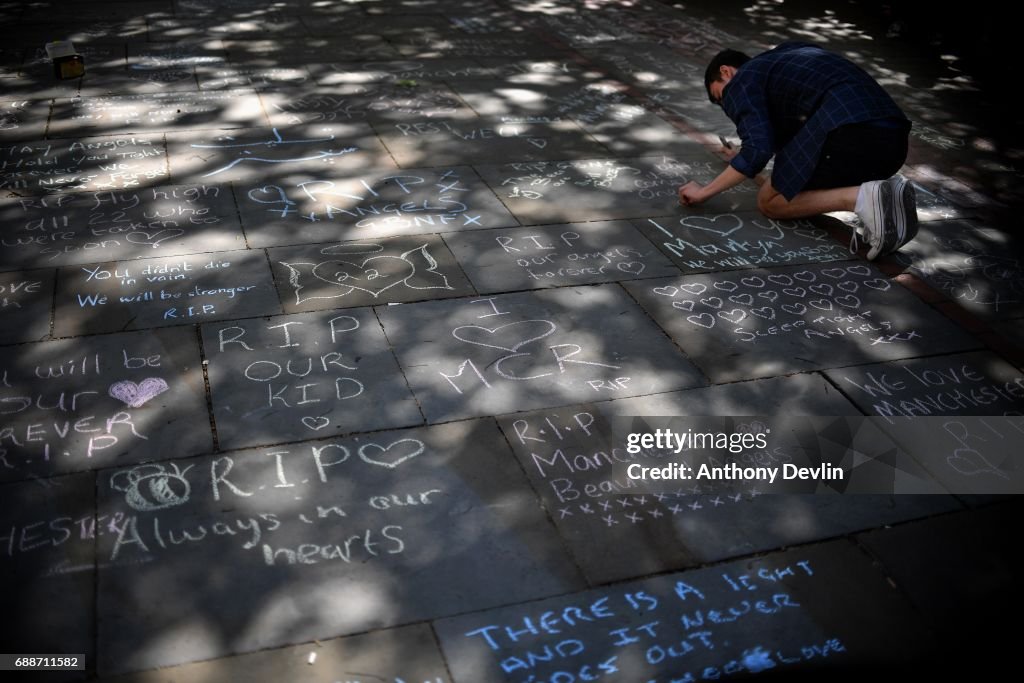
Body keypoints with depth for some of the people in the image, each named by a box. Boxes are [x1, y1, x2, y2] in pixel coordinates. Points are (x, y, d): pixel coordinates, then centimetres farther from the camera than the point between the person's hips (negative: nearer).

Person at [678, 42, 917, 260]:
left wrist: (704, 191, 6)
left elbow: (757, 151, -6)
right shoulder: (787, 55, 34)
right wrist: (743, 155, 58)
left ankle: (860, 198, -12)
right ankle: (886, 194, 4)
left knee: (770, 202, 10)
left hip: (846, 132, -8)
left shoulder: (741, 81, 9)